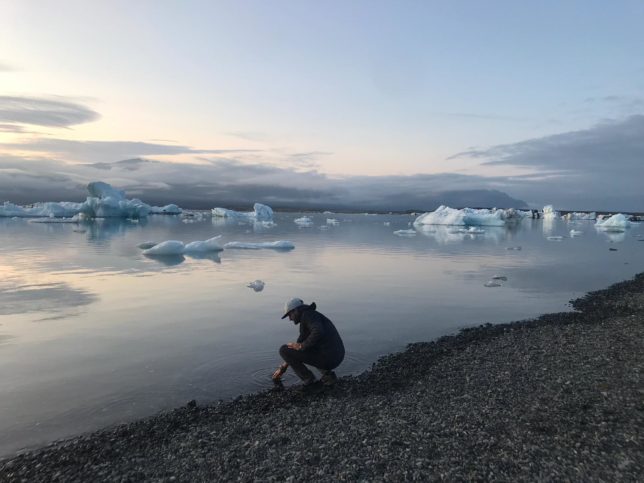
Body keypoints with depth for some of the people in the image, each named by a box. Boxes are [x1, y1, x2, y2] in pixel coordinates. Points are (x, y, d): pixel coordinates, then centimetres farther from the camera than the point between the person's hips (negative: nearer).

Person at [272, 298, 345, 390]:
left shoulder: (308, 314, -7)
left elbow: (318, 332, -27)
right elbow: (299, 346, 27)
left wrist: (301, 346, -13)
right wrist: (283, 368, 30)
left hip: (326, 358, -9)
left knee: (284, 350, 0)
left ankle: (309, 380, 2)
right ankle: (328, 375, 16)